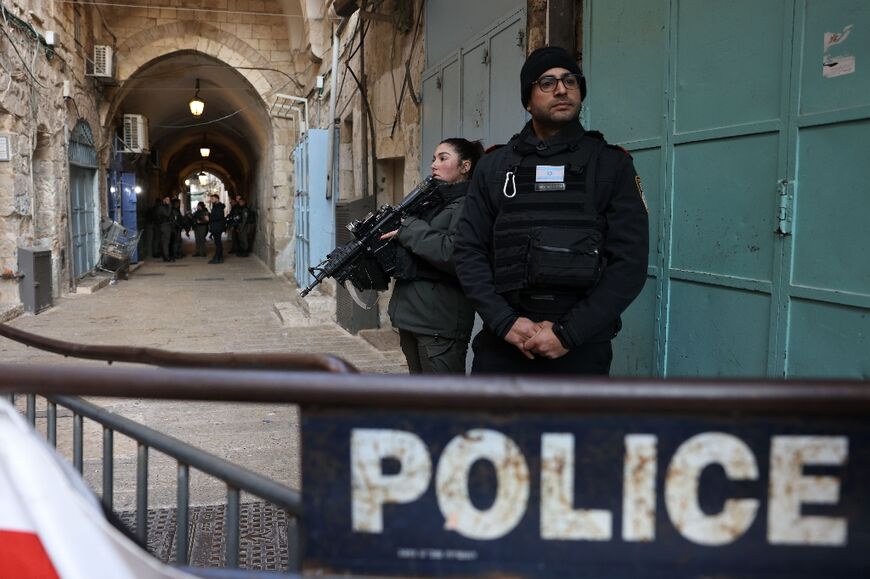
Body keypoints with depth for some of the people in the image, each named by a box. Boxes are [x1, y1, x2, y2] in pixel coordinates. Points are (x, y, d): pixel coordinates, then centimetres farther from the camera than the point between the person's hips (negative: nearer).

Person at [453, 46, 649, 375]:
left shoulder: (611, 164, 4)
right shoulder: (494, 167, 9)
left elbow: (629, 261, -3)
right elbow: (469, 251, 4)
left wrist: (568, 333, -12)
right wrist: (505, 322, -10)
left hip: (581, 349, -1)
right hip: (502, 344, 1)